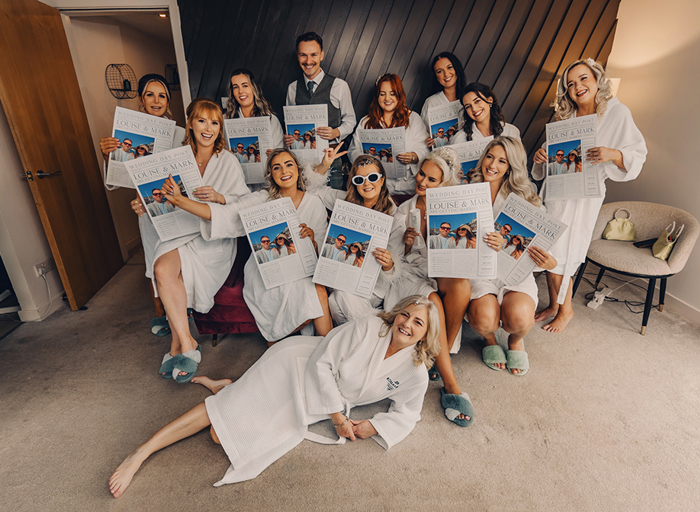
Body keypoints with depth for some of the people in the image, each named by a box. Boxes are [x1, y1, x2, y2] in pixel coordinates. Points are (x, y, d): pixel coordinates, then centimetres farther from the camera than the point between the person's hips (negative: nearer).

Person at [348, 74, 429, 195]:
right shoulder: (366, 122, 18)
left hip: (406, 182, -1)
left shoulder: (414, 119, 14)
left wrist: (413, 157, -18)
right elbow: (353, 150, 12)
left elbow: (423, 149, 5)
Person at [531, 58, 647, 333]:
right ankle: (554, 305, 28)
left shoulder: (618, 114, -5)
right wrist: (540, 156, -6)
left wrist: (613, 154, -27)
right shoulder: (565, 117, 10)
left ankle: (565, 310, 22)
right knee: (549, 253, 9)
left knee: (560, 258, -1)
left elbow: (638, 156, -6)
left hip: (582, 196, -5)